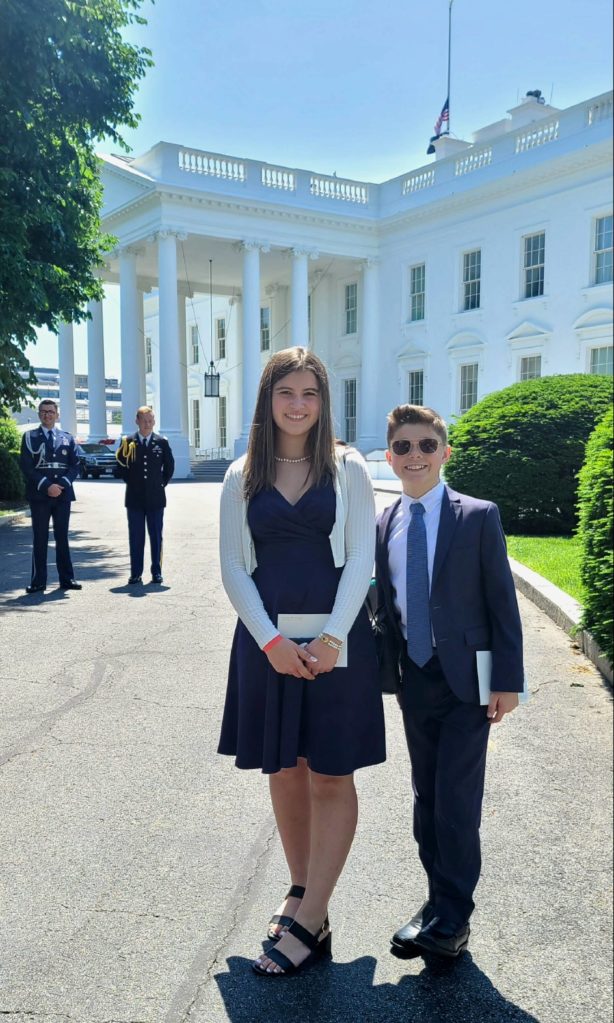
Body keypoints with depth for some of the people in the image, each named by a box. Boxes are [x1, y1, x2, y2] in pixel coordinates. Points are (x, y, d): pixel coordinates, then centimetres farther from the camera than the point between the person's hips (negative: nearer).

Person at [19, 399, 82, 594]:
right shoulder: (29, 437, 5)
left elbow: (75, 466, 6)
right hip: (39, 495, -2)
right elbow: (26, 466, -4)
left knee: (62, 537, 7)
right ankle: (38, 581, 4)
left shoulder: (67, 438, 13)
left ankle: (67, 579, 11)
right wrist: (46, 486, -14)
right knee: (40, 539, 0)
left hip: (63, 494, 2)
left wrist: (63, 484, -11)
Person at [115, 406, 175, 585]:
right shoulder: (127, 442, 0)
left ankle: (156, 572, 12)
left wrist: (161, 484, 6)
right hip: (134, 498, 0)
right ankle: (136, 574, 8)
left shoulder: (162, 442, 2)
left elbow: (169, 466, 10)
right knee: (135, 537, 3)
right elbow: (121, 466, 9)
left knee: (156, 536, 5)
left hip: (155, 497, 0)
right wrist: (131, 482, 4)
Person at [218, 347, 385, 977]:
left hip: (336, 639, -2)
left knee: (330, 778, 1)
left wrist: (330, 638, -13)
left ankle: (308, 924, 11)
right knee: (284, 773, 12)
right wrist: (272, 642, -9)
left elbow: (360, 559, -3)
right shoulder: (243, 477, 5)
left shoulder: (347, 469, 1)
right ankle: (302, 892, 30)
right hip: (267, 641, 2)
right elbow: (234, 570, 2)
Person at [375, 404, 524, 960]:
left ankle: (452, 919, 12)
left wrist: (508, 678, -10)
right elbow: (386, 602, 11)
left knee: (456, 798, -3)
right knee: (426, 797, 14)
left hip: (467, 679, -4)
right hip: (415, 680, 5)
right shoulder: (383, 525, 6)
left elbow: (502, 601, -7)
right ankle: (440, 900, 29)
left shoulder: (479, 516, -7)